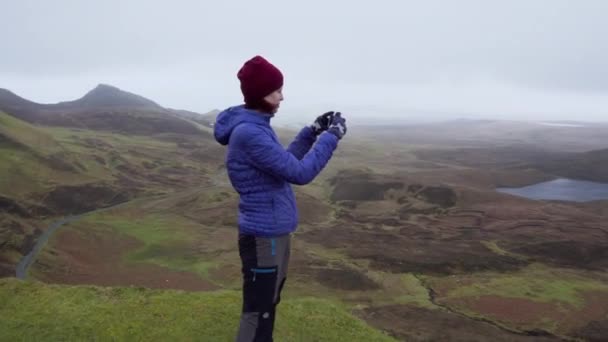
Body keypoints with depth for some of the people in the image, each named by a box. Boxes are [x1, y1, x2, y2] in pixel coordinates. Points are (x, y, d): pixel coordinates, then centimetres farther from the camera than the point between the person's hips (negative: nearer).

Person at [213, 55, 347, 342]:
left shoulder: (257, 125, 7)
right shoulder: (248, 133, -25)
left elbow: (283, 162, 17)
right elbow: (300, 173, -25)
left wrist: (313, 132, 8)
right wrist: (332, 136, -15)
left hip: (273, 233, 10)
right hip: (264, 237, -10)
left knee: (267, 307, 24)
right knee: (258, 313, 4)